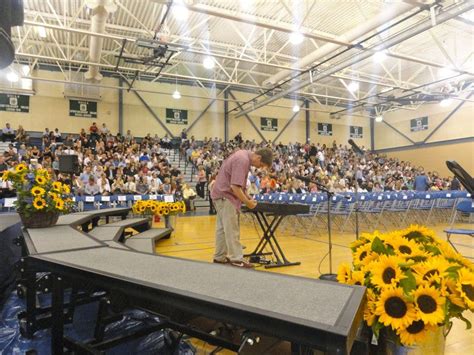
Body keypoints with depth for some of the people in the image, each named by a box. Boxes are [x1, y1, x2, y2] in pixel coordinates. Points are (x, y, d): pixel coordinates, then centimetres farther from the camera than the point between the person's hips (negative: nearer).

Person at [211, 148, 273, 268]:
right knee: (232, 230, -4)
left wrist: (245, 195, 14)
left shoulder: (244, 155, 8)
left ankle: (220, 257, 22)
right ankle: (236, 259, 3)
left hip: (221, 194, 10)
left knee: (222, 228, 14)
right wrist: (247, 202, -17)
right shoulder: (243, 160, -23)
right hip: (225, 196, -10)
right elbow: (235, 186, -27)